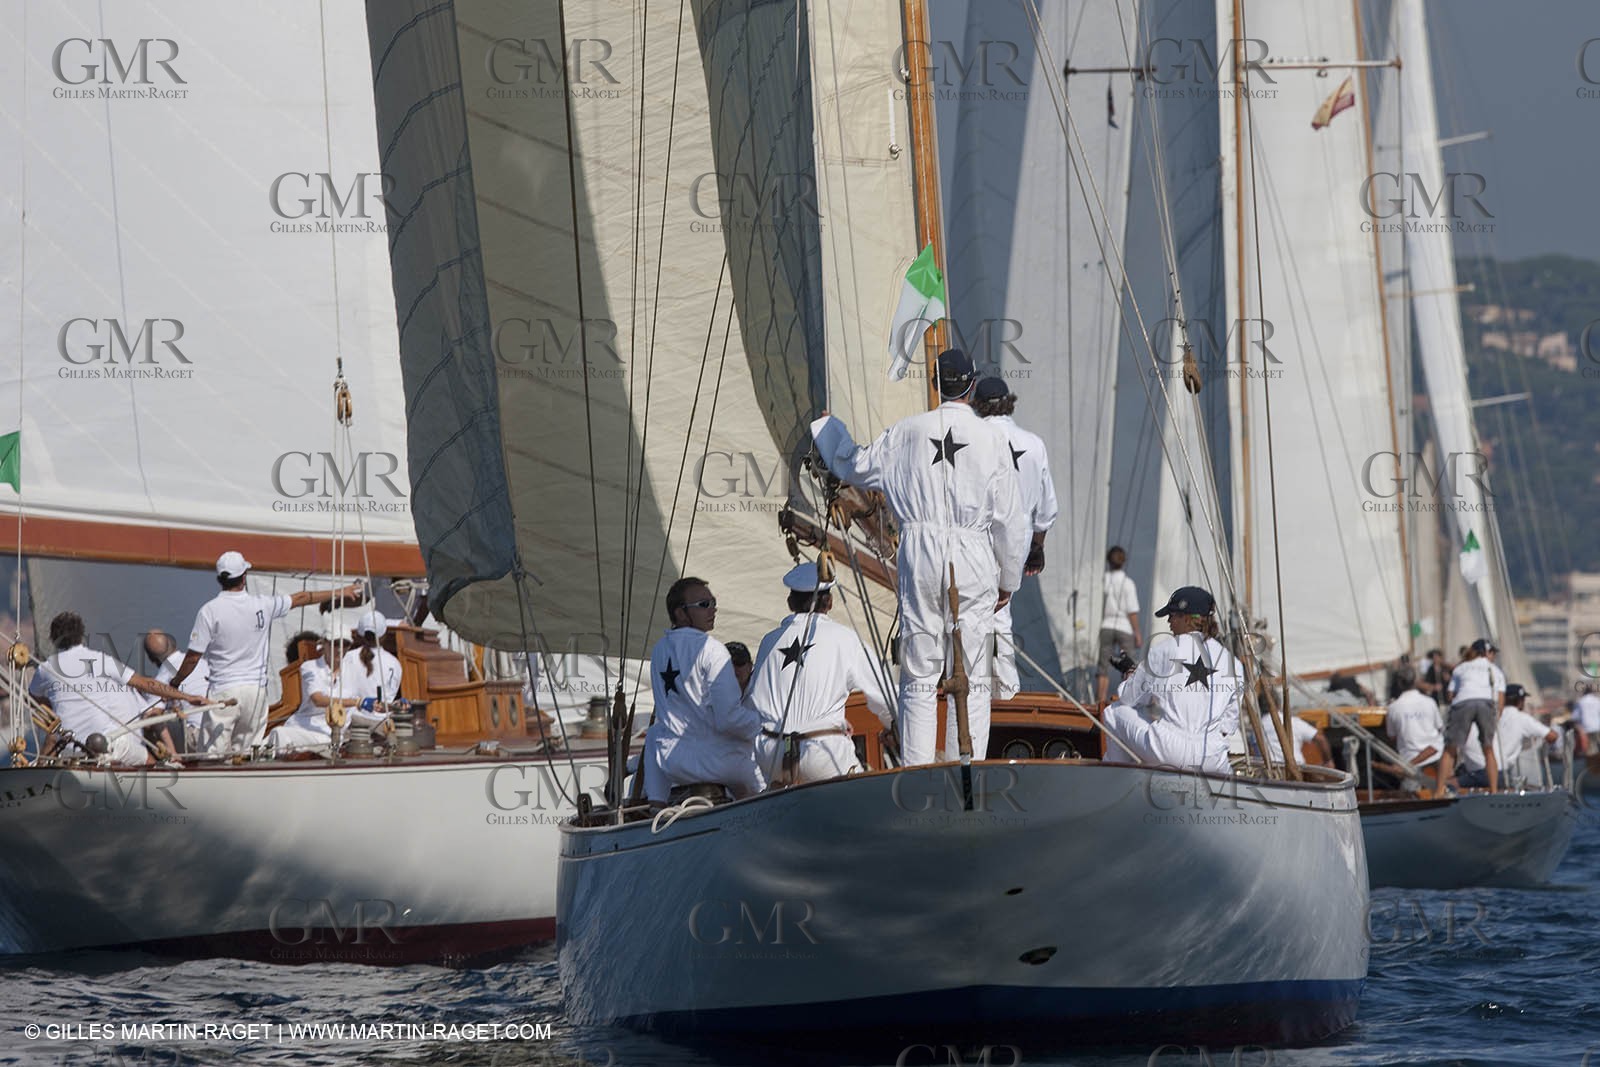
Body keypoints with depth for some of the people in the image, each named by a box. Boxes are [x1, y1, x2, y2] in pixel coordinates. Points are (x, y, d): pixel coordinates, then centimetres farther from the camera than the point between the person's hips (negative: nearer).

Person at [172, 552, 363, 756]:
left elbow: (193, 657, -6)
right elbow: (301, 598, 16)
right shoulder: (262, 605, 1)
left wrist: (175, 682, 11)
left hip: (224, 689, -3)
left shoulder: (210, 611, -8)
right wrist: (341, 592, 30)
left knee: (215, 755, -4)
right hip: (257, 688, 4)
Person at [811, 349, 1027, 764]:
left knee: (919, 676, 5)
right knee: (971, 679, 2)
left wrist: (826, 426, 38)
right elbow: (1008, 518, 2)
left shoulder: (907, 432, 2)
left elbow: (855, 466, 19)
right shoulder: (991, 438, -2)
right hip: (974, 559, -1)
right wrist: (1009, 580, 13)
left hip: (919, 554, 1)